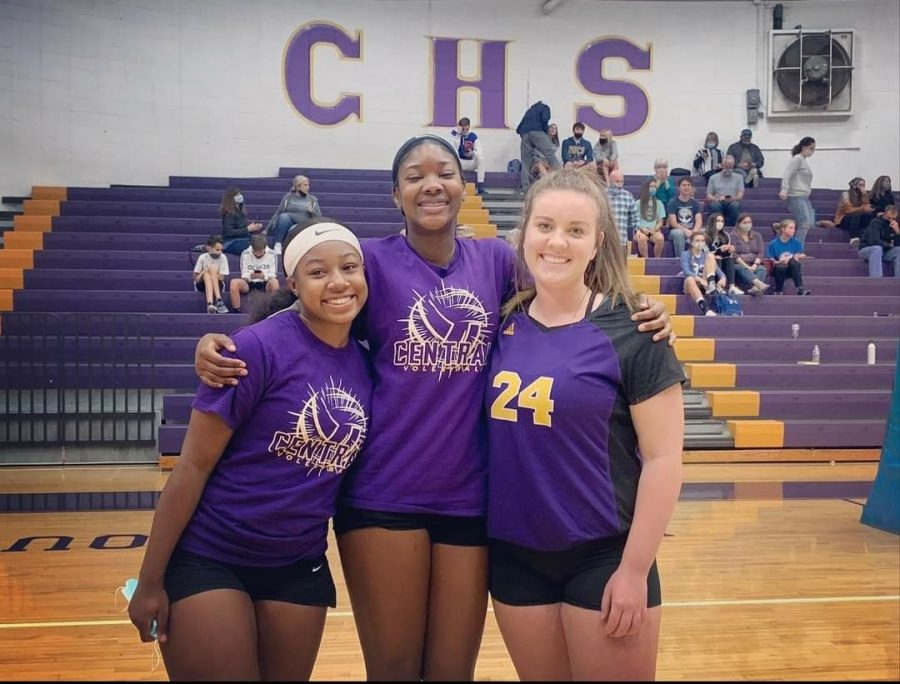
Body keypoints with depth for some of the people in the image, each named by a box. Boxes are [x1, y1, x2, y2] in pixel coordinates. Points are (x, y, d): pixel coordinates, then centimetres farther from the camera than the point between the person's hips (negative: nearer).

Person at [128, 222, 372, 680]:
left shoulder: (365, 364, -1)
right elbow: (193, 466, -15)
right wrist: (151, 580, -13)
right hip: (208, 558, -5)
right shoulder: (258, 347, -17)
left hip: (300, 568, 6)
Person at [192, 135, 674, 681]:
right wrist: (218, 345, -15)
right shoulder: (373, 260, -3)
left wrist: (643, 314, -11)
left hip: (470, 496, 2)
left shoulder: (495, 260, 4)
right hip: (383, 495, -2)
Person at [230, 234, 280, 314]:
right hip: (249, 283, 1)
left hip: (265, 283, -1)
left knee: (274, 282, -37)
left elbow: (274, 275, -6)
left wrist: (264, 276, -28)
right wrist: (250, 276, -27)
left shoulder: (271, 254, -4)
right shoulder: (245, 254, -2)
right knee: (234, 282, -30)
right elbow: (243, 275, -2)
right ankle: (237, 312, -24)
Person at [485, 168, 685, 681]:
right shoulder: (502, 324, 1)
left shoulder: (630, 332, -11)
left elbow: (664, 458, -11)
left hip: (603, 555, -4)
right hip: (515, 555, 4)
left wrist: (634, 570, -12)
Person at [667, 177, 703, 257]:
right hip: (677, 230, -3)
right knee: (678, 233, -38)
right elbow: (673, 223, -9)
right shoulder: (673, 202, -1)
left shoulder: (695, 203, 10)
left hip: (692, 231, 3)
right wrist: (685, 230, -26)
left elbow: (699, 221, -1)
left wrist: (695, 231, -23)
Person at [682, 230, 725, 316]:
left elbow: (717, 269, 0)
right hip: (692, 287, -3)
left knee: (711, 256, -11)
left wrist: (723, 277, -23)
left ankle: (711, 286, -30)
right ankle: (705, 308, -56)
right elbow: (686, 271, -16)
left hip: (705, 285, 3)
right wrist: (699, 279, -34)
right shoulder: (686, 254, 2)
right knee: (690, 279, -41)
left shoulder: (706, 254, 14)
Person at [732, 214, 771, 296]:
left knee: (762, 269, -29)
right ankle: (760, 284, -63)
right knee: (743, 269, -36)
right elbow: (734, 254, -6)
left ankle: (755, 288, -59)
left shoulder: (757, 235, 19)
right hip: (739, 265, -3)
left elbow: (761, 252, 7)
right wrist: (746, 266, -18)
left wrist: (755, 265, -13)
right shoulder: (734, 236, 6)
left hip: (753, 265, 3)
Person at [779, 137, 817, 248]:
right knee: (805, 223, -16)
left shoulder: (804, 160, 20)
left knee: (810, 222, 6)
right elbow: (787, 174, -18)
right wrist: (784, 190, -29)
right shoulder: (797, 159, -7)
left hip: (804, 197, 10)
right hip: (796, 196, -10)